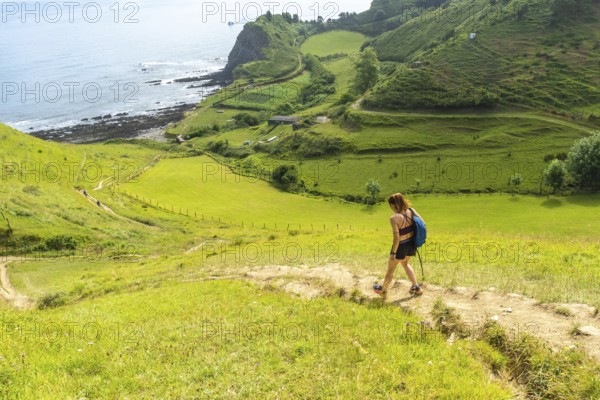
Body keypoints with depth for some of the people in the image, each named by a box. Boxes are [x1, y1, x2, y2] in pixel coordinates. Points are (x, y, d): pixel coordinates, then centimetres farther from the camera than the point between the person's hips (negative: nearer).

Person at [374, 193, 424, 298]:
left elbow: (396, 238, -25)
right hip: (411, 244, 6)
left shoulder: (394, 218, -25)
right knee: (405, 263, 33)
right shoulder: (411, 211, -8)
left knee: (391, 269, 17)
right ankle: (416, 287, 36)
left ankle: (383, 291, 37)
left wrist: (393, 253, -14)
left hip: (401, 246, -6)